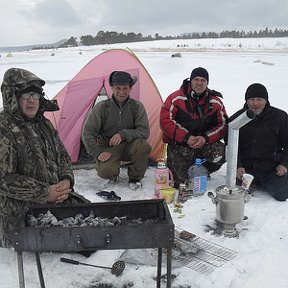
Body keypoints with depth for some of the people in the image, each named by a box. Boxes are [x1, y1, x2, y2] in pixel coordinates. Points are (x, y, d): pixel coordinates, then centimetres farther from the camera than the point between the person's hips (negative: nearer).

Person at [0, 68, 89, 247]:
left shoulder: (44, 124, 10)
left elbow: (63, 156, 16)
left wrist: (66, 181, -5)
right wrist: (44, 194, -19)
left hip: (56, 196, 8)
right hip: (20, 210, -7)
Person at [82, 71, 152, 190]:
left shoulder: (137, 107, -6)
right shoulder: (101, 107, -10)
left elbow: (144, 131, -13)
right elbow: (87, 133, -9)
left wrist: (123, 134, -28)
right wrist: (98, 152, -19)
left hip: (128, 147, 2)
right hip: (108, 148, -1)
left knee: (143, 146, -31)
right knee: (106, 171, -31)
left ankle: (135, 178, -5)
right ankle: (113, 174, 10)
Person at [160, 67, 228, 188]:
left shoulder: (215, 102, 4)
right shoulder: (176, 98, -5)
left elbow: (223, 125, 6)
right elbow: (165, 121, -9)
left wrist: (206, 138, -12)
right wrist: (185, 137, -16)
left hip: (205, 144, 3)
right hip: (179, 144, -3)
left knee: (222, 152, -26)